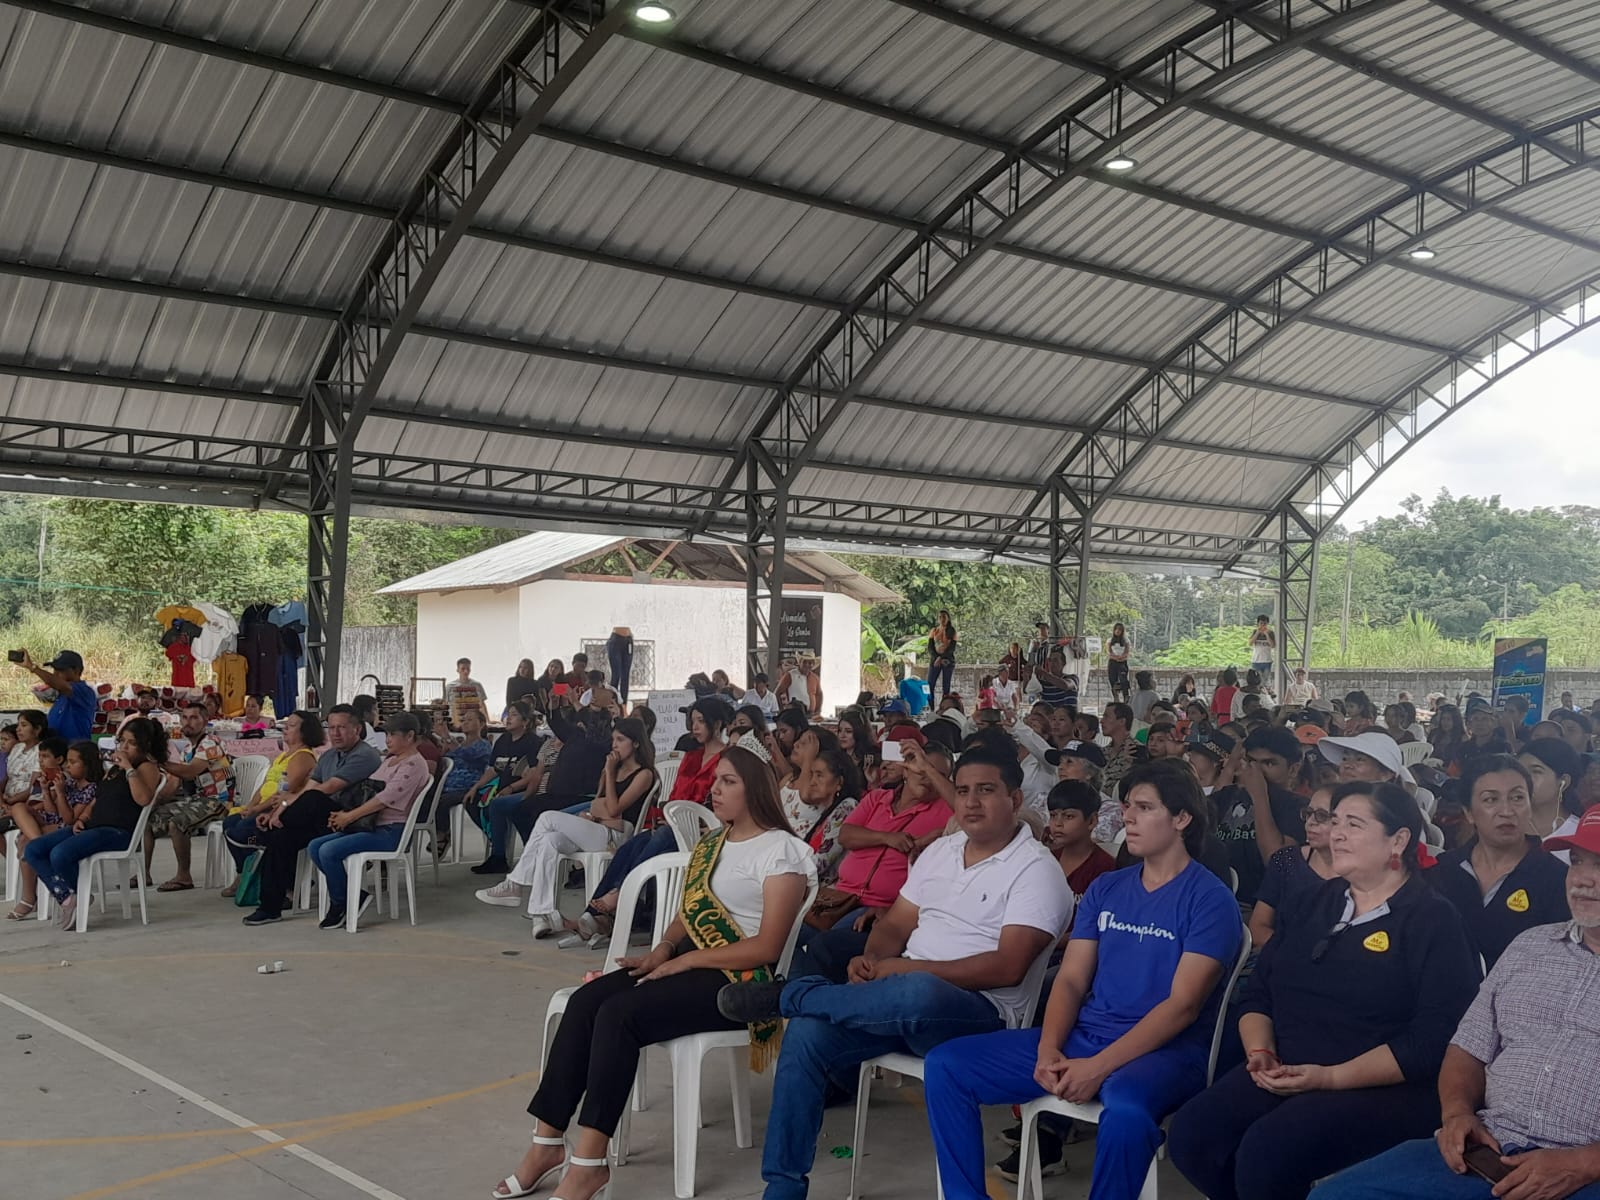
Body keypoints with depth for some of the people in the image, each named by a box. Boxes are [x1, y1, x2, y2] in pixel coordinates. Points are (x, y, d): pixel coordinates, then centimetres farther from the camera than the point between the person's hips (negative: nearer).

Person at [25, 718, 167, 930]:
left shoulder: (147, 767, -1)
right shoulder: (114, 769, 27)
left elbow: (143, 799, -21)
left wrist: (129, 768, -19)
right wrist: (81, 819, 9)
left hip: (118, 831, -9)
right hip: (92, 826, 10)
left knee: (60, 854, -30)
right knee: (33, 850, -6)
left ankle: (76, 897, -3)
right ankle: (66, 897, -14)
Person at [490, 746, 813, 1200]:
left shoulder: (781, 851, -9)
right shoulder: (712, 842, 17)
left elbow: (767, 947, -16)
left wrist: (683, 961, -16)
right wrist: (662, 949, -3)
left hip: (739, 978, -8)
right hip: (687, 961, 8)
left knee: (619, 1014, -28)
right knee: (585, 1002, -15)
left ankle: (588, 1162, -24)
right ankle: (548, 1142, -13)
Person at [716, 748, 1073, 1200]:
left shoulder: (1036, 870, -7)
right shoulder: (940, 850, 15)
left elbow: (1007, 967, -18)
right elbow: (895, 924, 16)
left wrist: (910, 969, -19)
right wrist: (871, 962, -7)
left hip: (978, 1014, -6)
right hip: (903, 1001, 7)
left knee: (915, 994, -40)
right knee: (807, 1033, -17)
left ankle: (786, 995, -17)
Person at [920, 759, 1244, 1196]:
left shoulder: (1210, 899, -6)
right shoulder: (1105, 888, 13)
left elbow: (1183, 1005, -14)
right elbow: (1071, 980, 9)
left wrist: (1098, 1067, -22)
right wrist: (1049, 1049, -12)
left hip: (1162, 1049, -6)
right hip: (1081, 1035, 6)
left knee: (1126, 1109, -42)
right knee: (945, 1065, -8)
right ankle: (965, 1195, 0)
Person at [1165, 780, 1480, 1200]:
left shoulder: (1433, 921, -3)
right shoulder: (1313, 905, 17)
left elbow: (1433, 1039, -14)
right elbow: (1257, 992, 17)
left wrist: (1330, 1078, -19)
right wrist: (1260, 1052, -5)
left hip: (1384, 1090, -6)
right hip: (1284, 1074, 6)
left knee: (1264, 1154, -30)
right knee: (1190, 1136, -17)